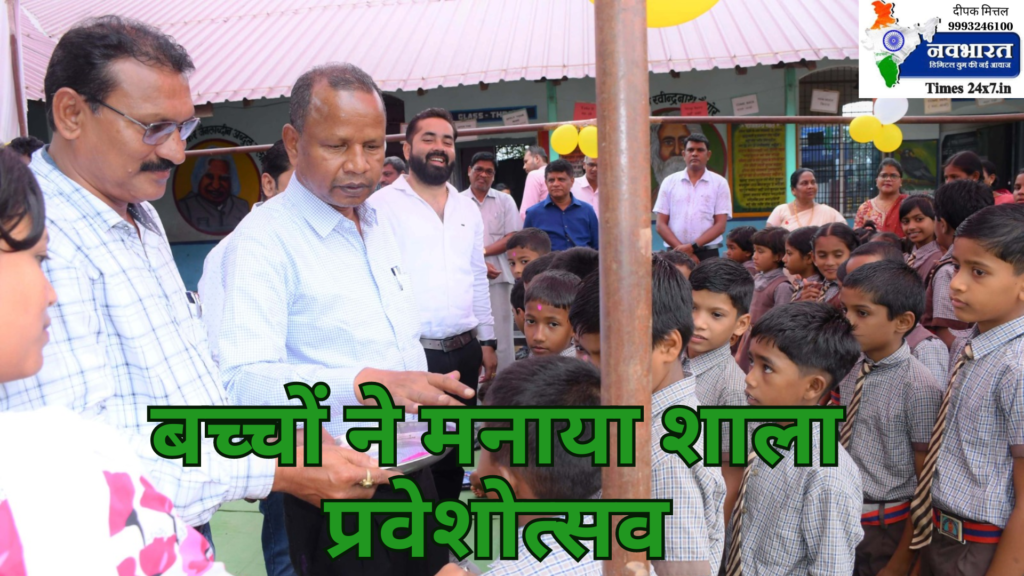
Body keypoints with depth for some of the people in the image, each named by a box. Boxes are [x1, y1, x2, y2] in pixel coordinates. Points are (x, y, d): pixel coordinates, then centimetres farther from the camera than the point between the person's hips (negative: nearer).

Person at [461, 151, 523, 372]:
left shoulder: (505, 201, 10)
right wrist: (478, 264, -12)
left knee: (501, 329, 1)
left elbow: (512, 238, 1)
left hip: (499, 276, 1)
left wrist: (482, 251, -9)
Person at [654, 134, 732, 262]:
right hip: (675, 253, 1)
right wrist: (681, 248, -10)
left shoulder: (719, 183, 5)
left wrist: (693, 247, -13)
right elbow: (661, 224, 4)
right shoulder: (669, 182, 8)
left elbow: (720, 225, -1)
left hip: (707, 254, 0)